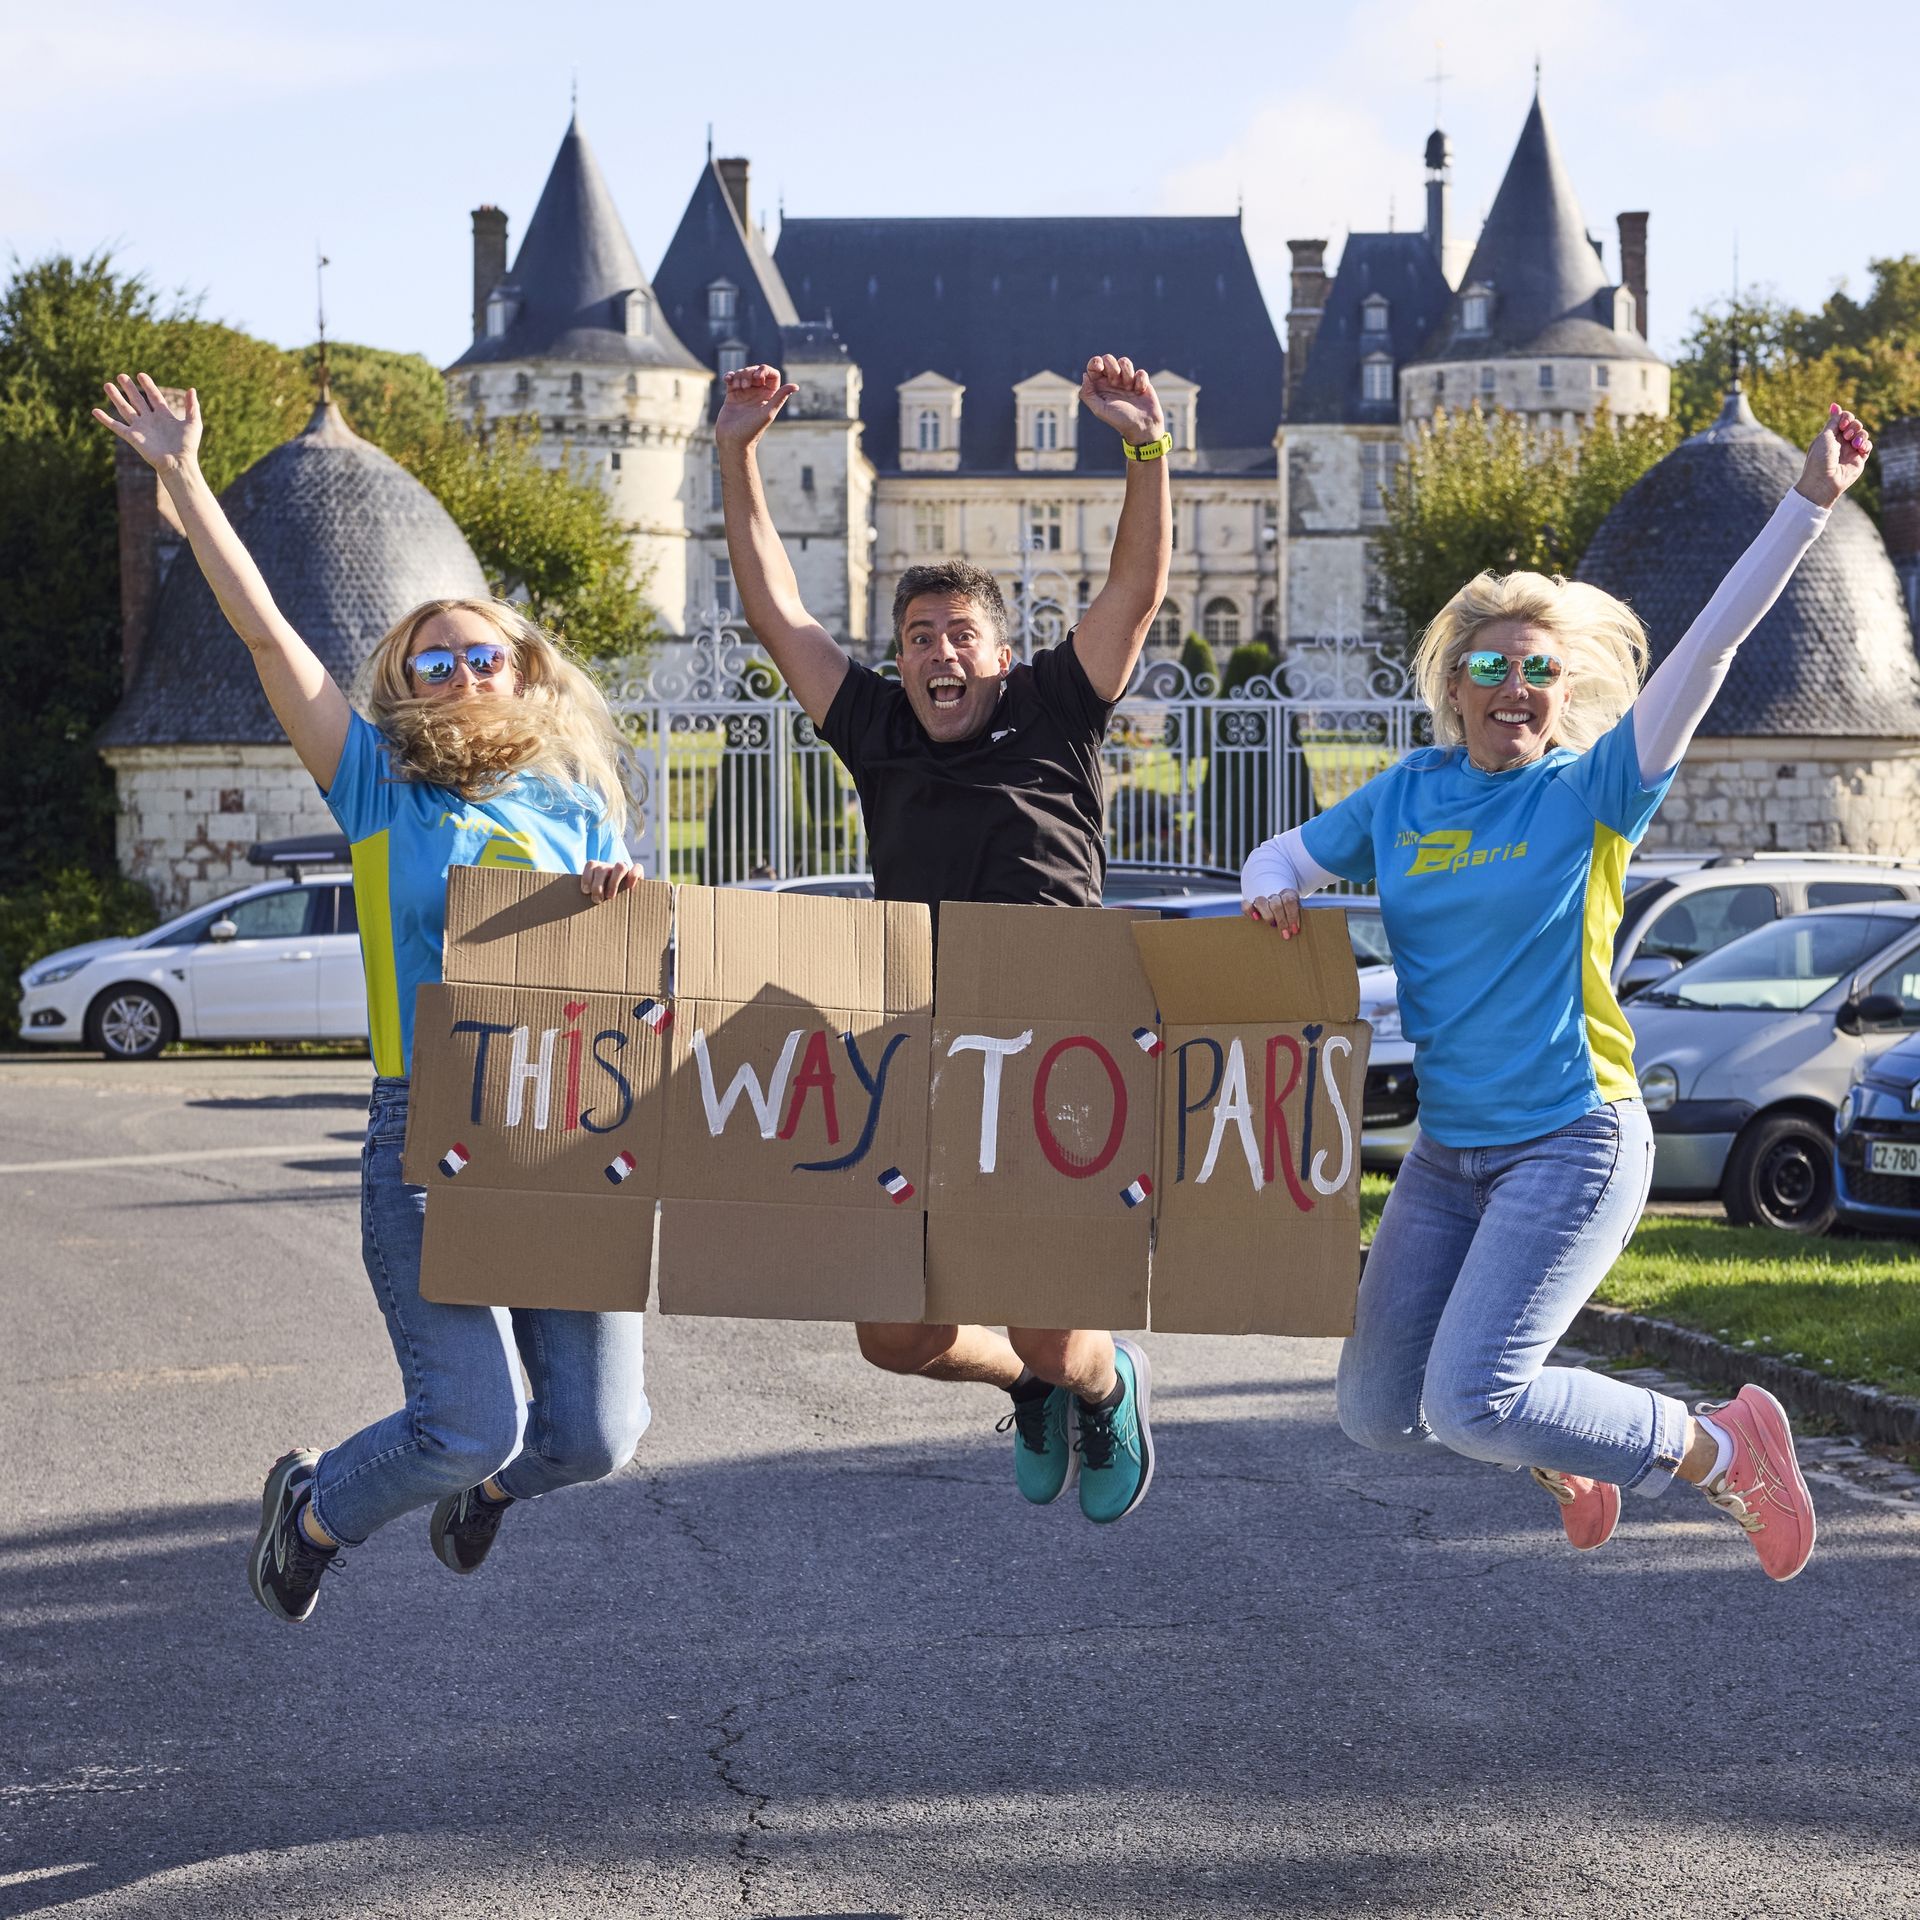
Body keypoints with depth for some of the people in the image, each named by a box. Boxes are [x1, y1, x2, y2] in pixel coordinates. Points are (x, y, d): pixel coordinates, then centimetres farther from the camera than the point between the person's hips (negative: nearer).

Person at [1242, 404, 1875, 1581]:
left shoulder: (1595, 792, -6)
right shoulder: (1404, 798, 7)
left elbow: (1710, 647, -14)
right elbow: (1284, 856, 22)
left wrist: (1811, 502, -20)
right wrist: (1275, 894, -3)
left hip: (1573, 1141, -6)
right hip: (1449, 1152, 6)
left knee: (1468, 1403, -19)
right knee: (1378, 1413, 8)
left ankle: (1720, 1450, 2)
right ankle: (1563, 1463, 37)